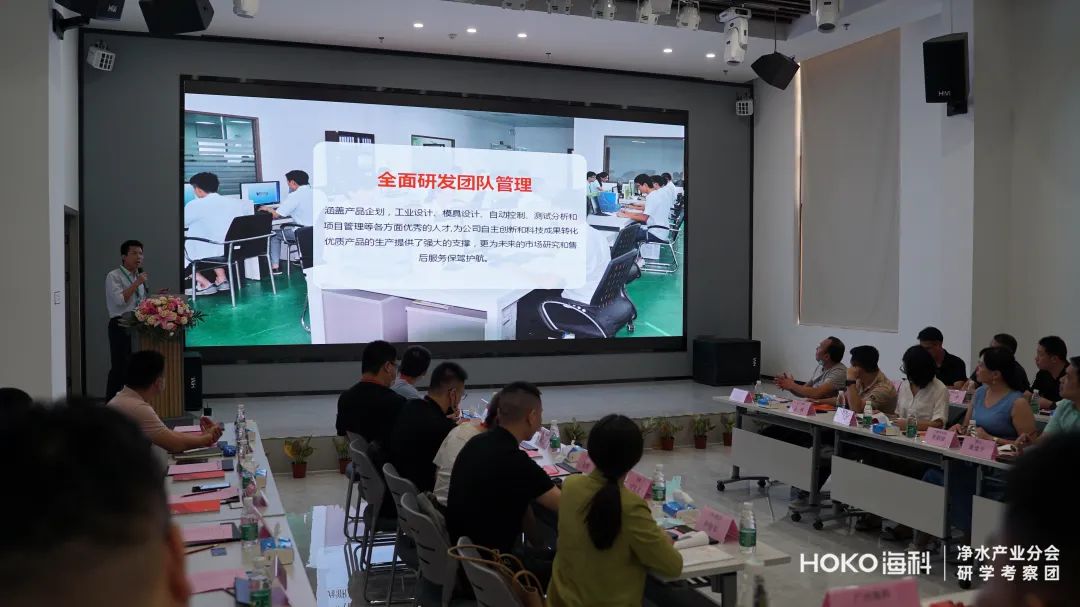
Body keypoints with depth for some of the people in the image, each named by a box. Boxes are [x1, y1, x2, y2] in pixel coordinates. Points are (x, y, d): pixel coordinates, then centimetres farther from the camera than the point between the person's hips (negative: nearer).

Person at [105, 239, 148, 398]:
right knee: (119, 368, -7)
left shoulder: (139, 277, 16)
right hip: (121, 326, -7)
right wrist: (137, 283, -16)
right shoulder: (113, 276, -4)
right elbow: (120, 300, -18)